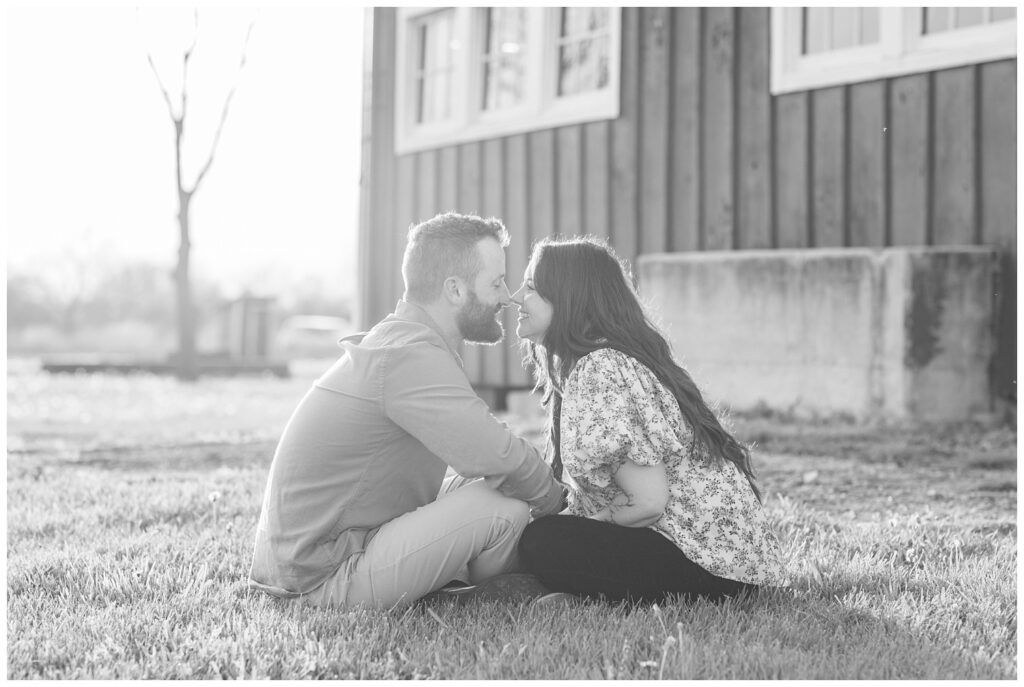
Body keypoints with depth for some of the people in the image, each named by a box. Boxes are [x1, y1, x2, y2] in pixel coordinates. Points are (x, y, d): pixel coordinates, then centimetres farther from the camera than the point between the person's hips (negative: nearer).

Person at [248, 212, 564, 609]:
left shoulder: (398, 339, 16)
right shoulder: (408, 357, -19)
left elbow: (473, 453, 15)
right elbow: (496, 456, -27)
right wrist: (552, 499, -7)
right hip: (327, 580, -11)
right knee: (506, 507, -16)